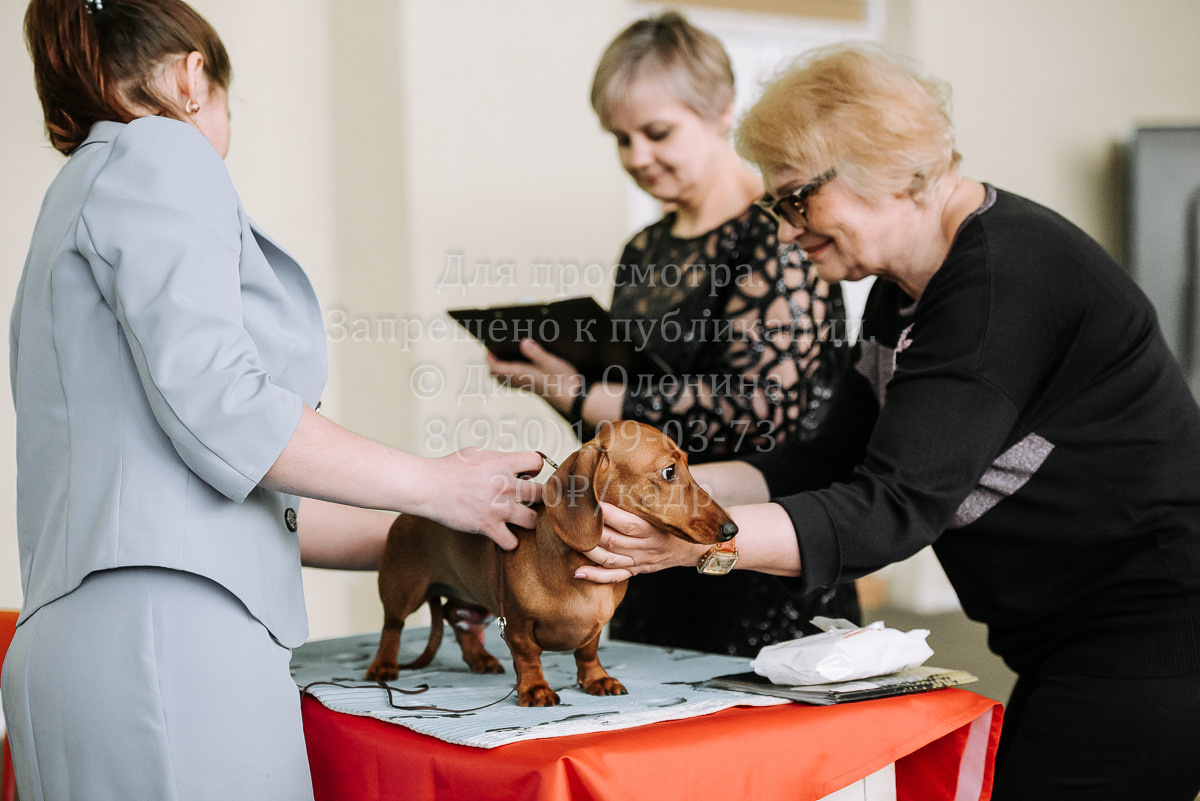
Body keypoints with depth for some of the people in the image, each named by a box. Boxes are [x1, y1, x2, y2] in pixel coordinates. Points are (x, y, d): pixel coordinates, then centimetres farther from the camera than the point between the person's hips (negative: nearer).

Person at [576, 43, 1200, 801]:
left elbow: (896, 509, -27)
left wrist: (693, 539, -33)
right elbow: (832, 462, 7)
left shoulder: (1004, 277, -22)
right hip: (1076, 638, 9)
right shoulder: (907, 289, 9)